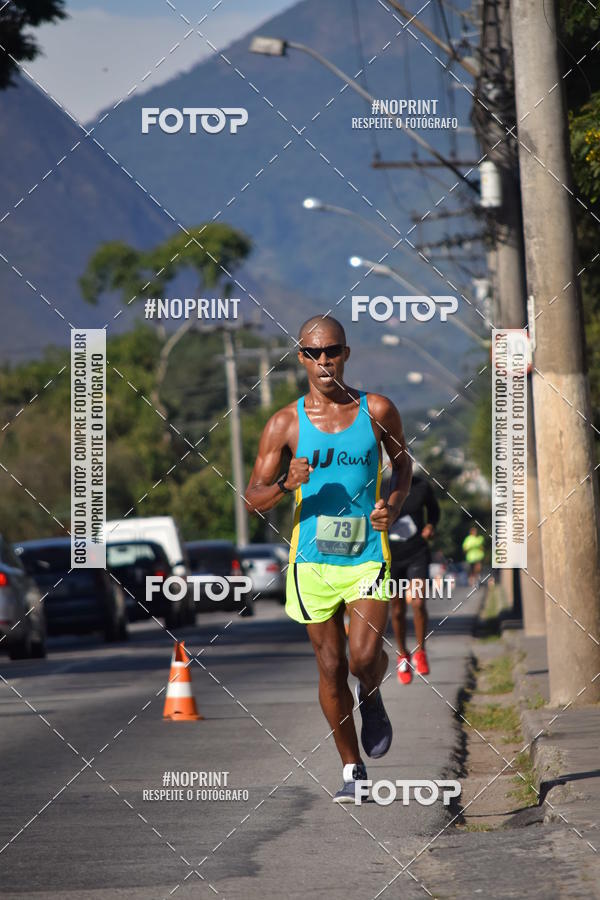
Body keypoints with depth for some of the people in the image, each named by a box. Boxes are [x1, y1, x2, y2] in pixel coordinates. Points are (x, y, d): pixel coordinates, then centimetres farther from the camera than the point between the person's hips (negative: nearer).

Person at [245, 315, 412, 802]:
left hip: (368, 555, -1)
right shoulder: (285, 424, -2)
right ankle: (352, 770, 20)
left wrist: (394, 504, -3)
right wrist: (286, 483, -20)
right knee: (331, 668, 6)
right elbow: (254, 498, 1)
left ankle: (372, 698, 20)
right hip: (314, 558, 1)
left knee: (364, 658, -17)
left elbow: (403, 464, 16)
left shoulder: (377, 411, -1)